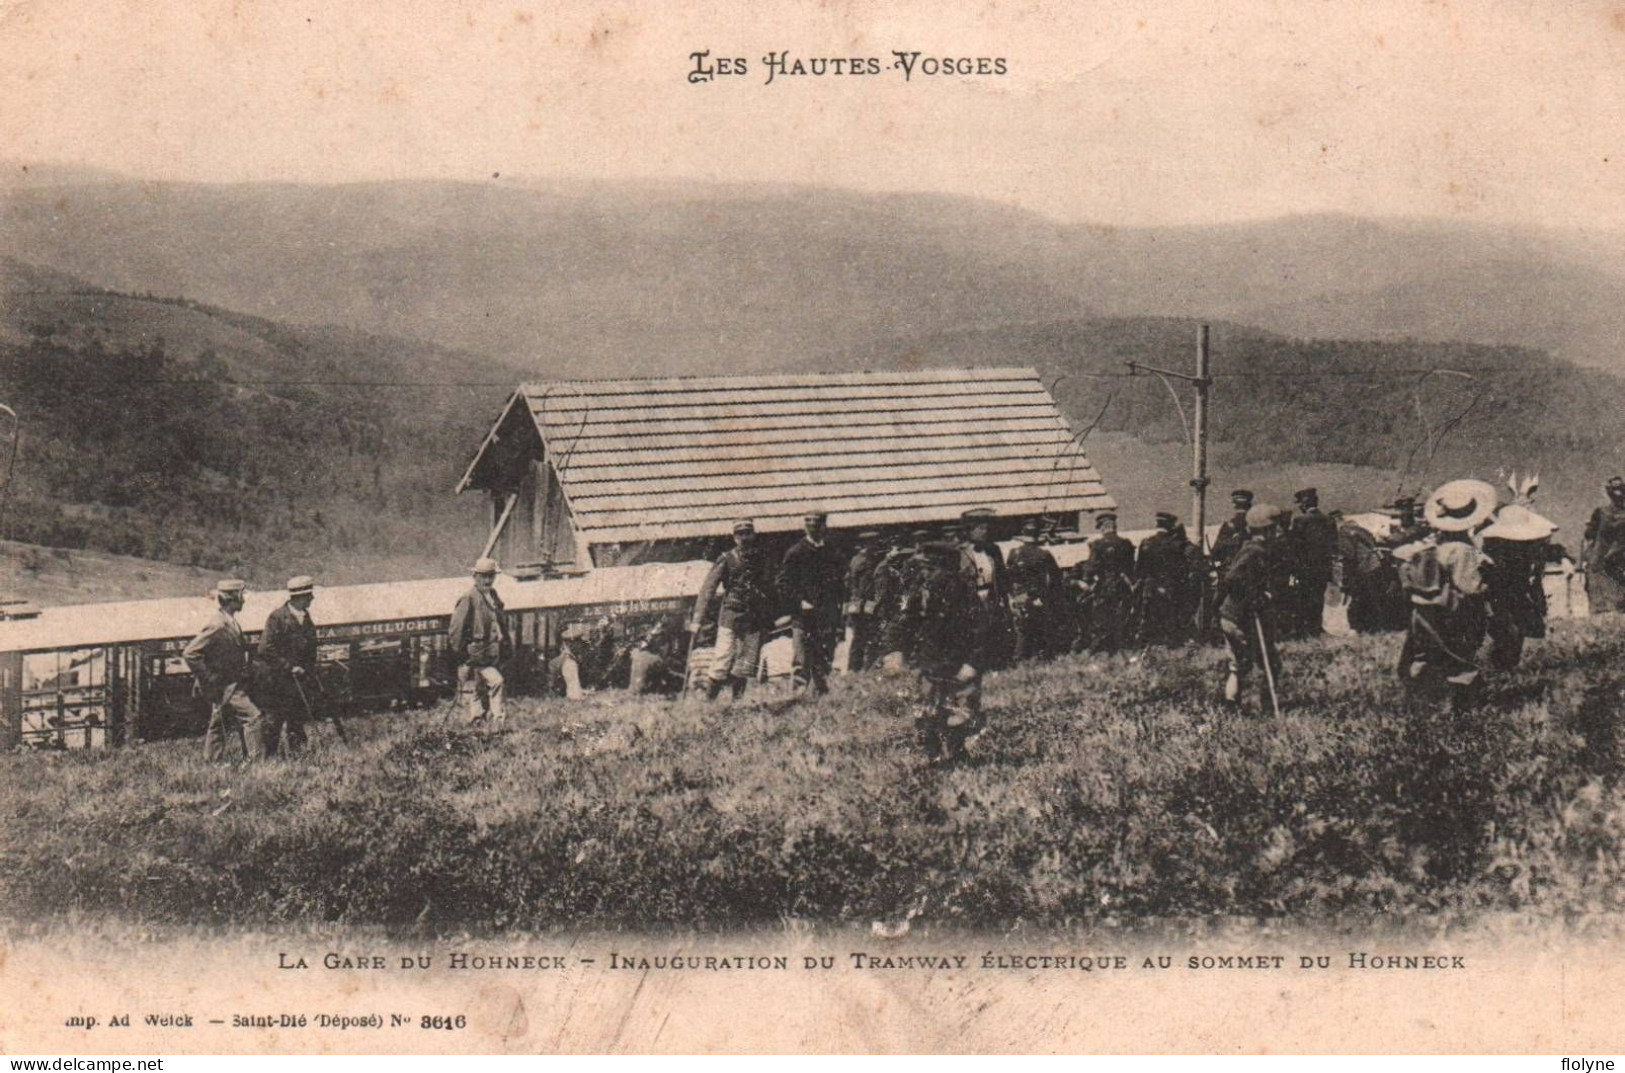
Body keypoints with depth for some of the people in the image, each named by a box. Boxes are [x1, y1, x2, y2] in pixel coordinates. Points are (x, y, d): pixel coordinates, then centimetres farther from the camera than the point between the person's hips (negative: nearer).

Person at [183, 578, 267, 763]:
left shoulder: (230, 622, 10)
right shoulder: (217, 625, -20)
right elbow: (189, 653, -24)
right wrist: (208, 679, -19)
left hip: (233, 684, 10)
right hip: (224, 687, -10)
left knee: (219, 726, 15)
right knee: (254, 716, -14)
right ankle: (254, 760, -13)